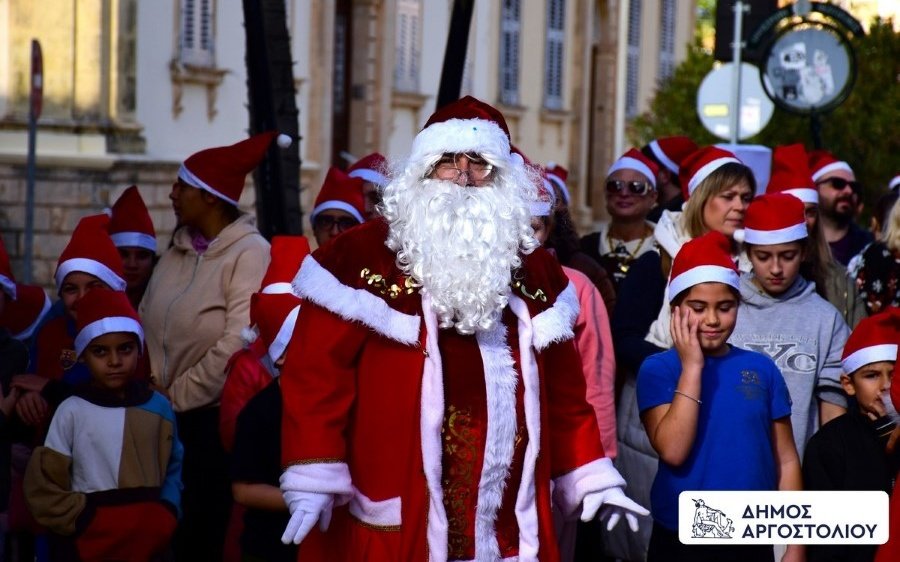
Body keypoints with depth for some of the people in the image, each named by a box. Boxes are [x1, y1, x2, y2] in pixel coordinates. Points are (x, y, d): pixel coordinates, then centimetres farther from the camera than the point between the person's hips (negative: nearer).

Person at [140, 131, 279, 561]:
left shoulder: (250, 252, -13)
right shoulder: (177, 250, 10)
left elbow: (237, 343, -20)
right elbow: (146, 323, 11)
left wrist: (179, 395, -12)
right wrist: (153, 387, -3)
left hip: (216, 415, -7)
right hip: (167, 413, 7)